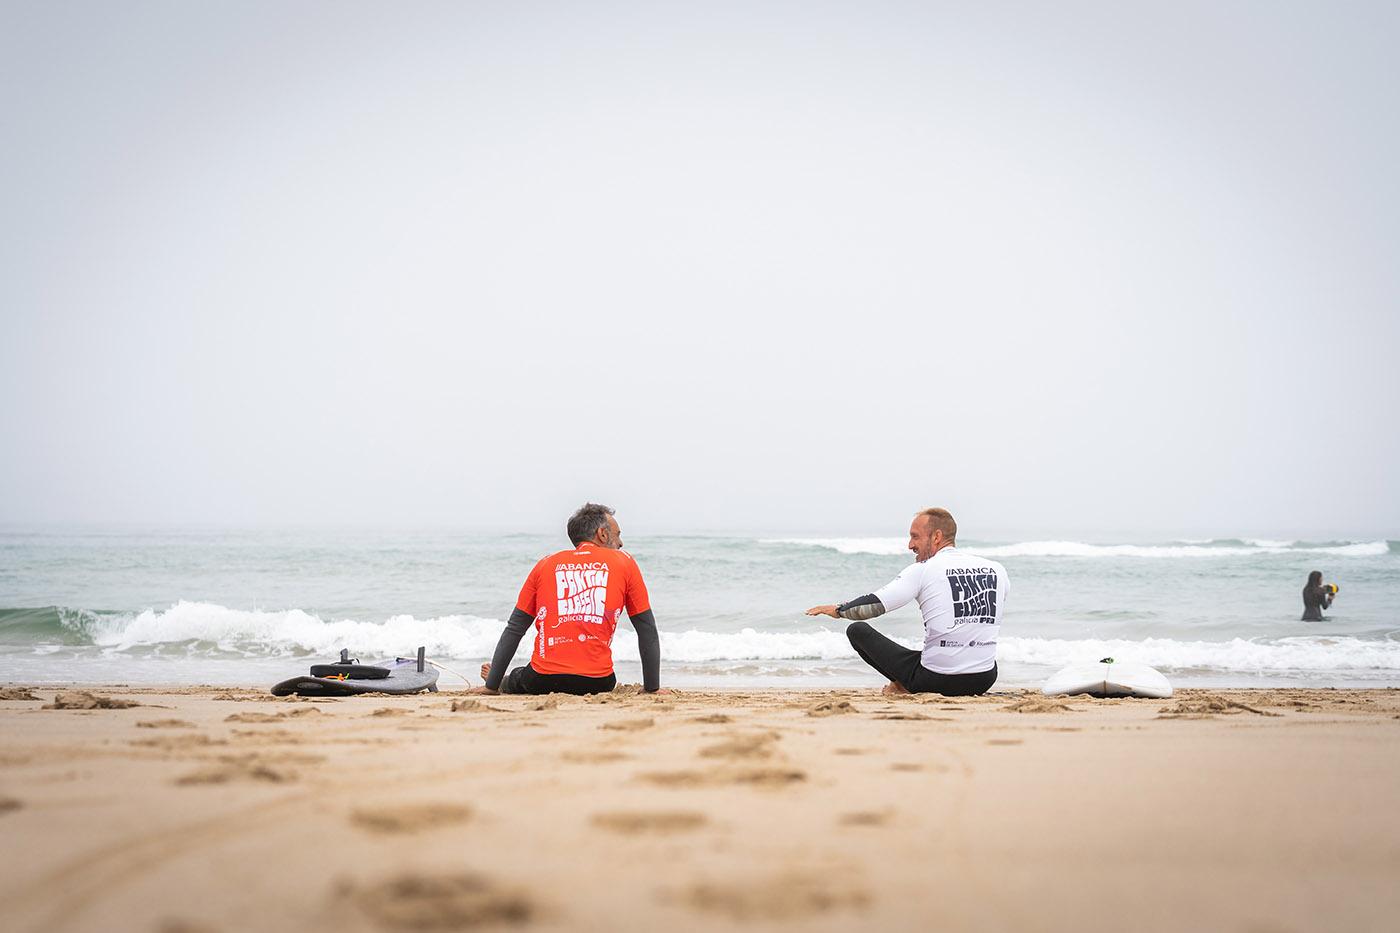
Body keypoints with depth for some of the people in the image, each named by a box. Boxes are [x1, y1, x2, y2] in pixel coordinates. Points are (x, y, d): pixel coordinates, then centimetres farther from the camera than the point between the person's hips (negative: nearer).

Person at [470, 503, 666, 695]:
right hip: (597, 682, 0)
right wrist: (652, 688, 16)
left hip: (543, 681, 0)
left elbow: (514, 629, 15)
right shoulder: (625, 562, 10)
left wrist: (492, 685, 18)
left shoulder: (545, 564, 14)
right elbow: (647, 631, 11)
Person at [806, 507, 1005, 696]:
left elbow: (873, 605, -5)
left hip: (935, 680, -3)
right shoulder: (998, 570, 7)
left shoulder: (923, 570, -6)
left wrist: (838, 610, 15)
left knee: (857, 630, 11)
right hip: (983, 682, 3)